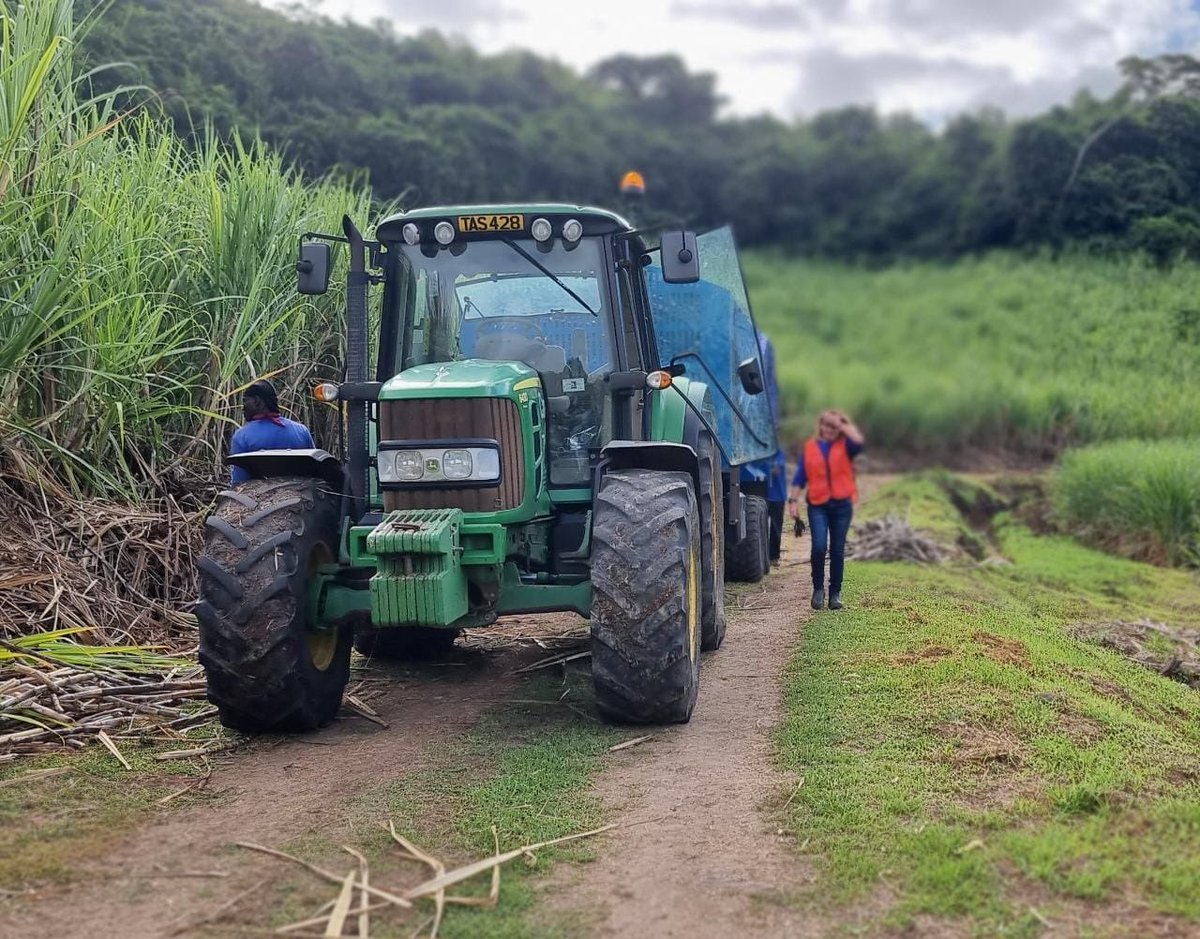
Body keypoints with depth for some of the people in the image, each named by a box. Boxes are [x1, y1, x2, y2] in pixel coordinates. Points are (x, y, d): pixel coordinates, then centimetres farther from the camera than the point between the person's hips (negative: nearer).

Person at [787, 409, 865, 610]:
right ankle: (818, 589, 1)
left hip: (842, 504, 1)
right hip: (818, 505, 0)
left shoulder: (845, 446, 6)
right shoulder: (809, 447, 8)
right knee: (819, 546, -16)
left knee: (837, 550, 5)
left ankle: (835, 593, 15)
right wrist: (793, 500, -1)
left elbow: (859, 441, -18)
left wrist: (843, 424, -8)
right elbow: (800, 477, 8)